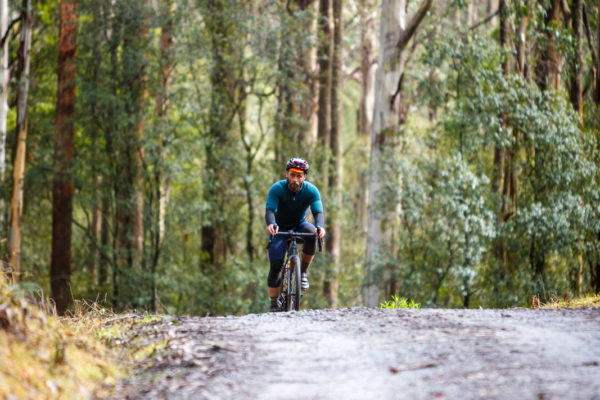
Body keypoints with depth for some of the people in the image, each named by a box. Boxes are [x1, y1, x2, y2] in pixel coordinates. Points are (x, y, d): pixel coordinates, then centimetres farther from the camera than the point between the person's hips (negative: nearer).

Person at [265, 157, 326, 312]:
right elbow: (269, 210, -34)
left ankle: (303, 272, -17)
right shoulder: (277, 189, -22)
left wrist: (320, 226, -53)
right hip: (281, 228, -1)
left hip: (299, 225, 1)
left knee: (311, 233, -35)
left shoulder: (311, 190, -19)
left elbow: (318, 212, -30)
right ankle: (274, 304, -2)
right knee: (275, 265, -18)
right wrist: (271, 224, -57)